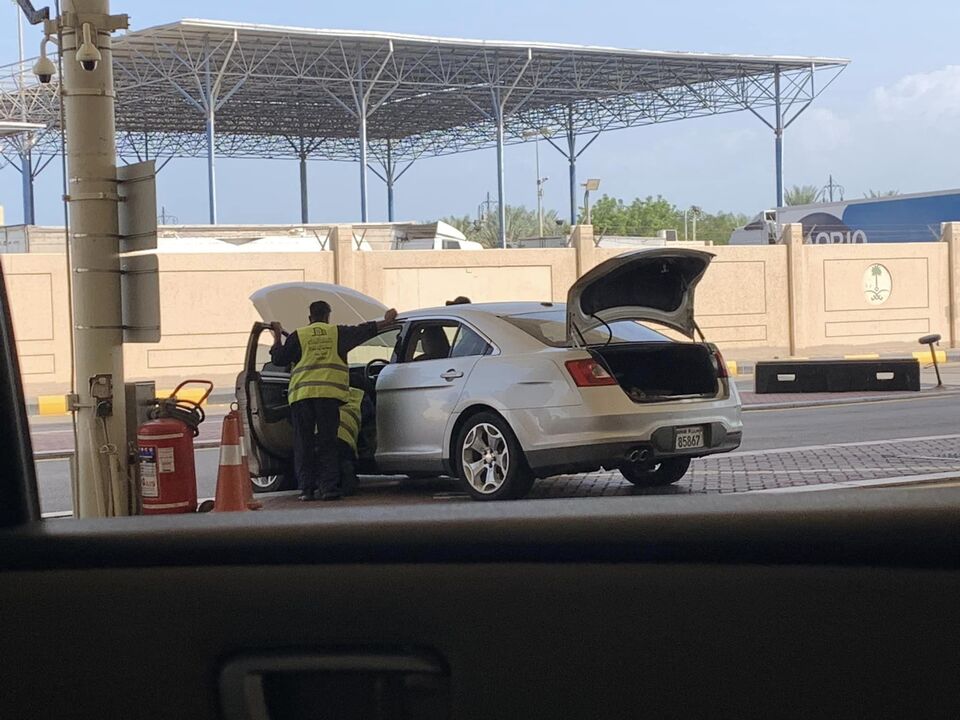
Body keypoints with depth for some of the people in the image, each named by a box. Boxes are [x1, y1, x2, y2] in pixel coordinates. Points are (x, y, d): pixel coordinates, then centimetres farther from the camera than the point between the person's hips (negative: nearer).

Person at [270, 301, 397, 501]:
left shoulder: (298, 336, 9)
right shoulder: (337, 332, 11)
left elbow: (278, 359, 7)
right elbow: (365, 330, 14)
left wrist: (278, 338, 23)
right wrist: (387, 322, 27)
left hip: (301, 396, 0)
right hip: (329, 394, 0)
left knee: (303, 443, 6)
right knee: (327, 443, 4)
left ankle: (306, 488, 3)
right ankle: (328, 488, -3)